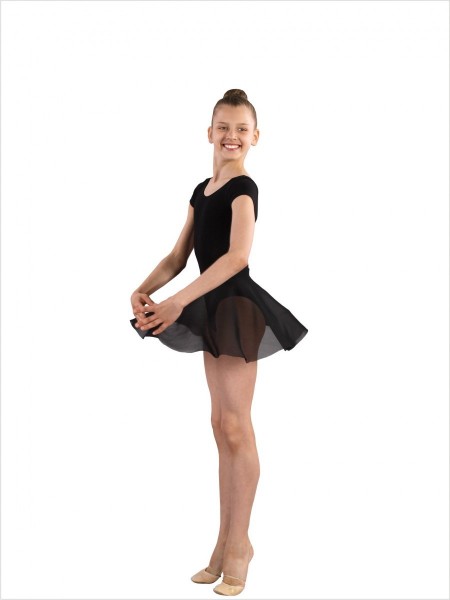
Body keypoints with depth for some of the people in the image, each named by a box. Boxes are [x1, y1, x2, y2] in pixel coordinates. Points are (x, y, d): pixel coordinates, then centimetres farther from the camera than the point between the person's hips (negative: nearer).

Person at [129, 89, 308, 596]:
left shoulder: (243, 187, -11)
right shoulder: (202, 190, 13)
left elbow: (237, 256, -25)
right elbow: (178, 257, 12)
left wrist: (179, 302, -27)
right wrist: (144, 289, -7)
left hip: (237, 308, -9)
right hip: (213, 310, 9)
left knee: (236, 426, -4)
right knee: (221, 425, 11)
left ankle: (238, 542, 7)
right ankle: (226, 539, 20)